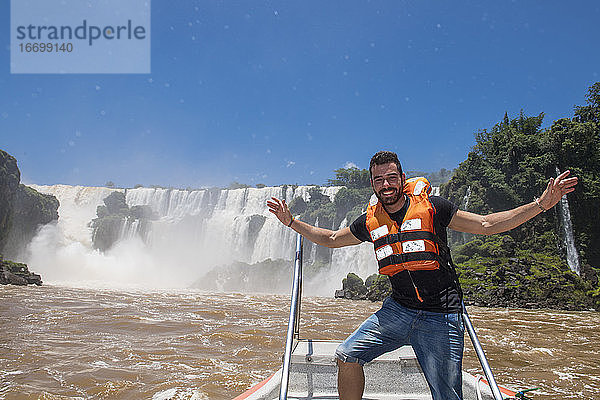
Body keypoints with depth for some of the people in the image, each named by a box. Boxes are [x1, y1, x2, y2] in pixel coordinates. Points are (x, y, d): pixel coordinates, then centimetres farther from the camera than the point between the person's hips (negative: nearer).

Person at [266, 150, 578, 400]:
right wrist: (291, 221, 14)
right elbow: (330, 239, 18)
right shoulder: (370, 222, 4)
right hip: (398, 309, 4)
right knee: (347, 355, -4)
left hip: (440, 317, -3)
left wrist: (541, 204, -14)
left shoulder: (431, 207, -6)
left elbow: (487, 224, -5)